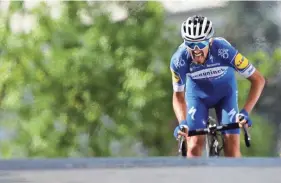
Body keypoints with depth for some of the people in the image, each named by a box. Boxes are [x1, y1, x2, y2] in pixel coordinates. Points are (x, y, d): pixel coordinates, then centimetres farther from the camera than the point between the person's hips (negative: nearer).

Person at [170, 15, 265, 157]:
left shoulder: (224, 51, -37)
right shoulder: (179, 60, -33)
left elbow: (258, 79, -28)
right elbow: (178, 95, -17)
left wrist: (246, 112, -38)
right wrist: (182, 122, -35)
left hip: (225, 93, 0)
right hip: (197, 94, 0)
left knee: (232, 147, -11)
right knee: (195, 146, -15)